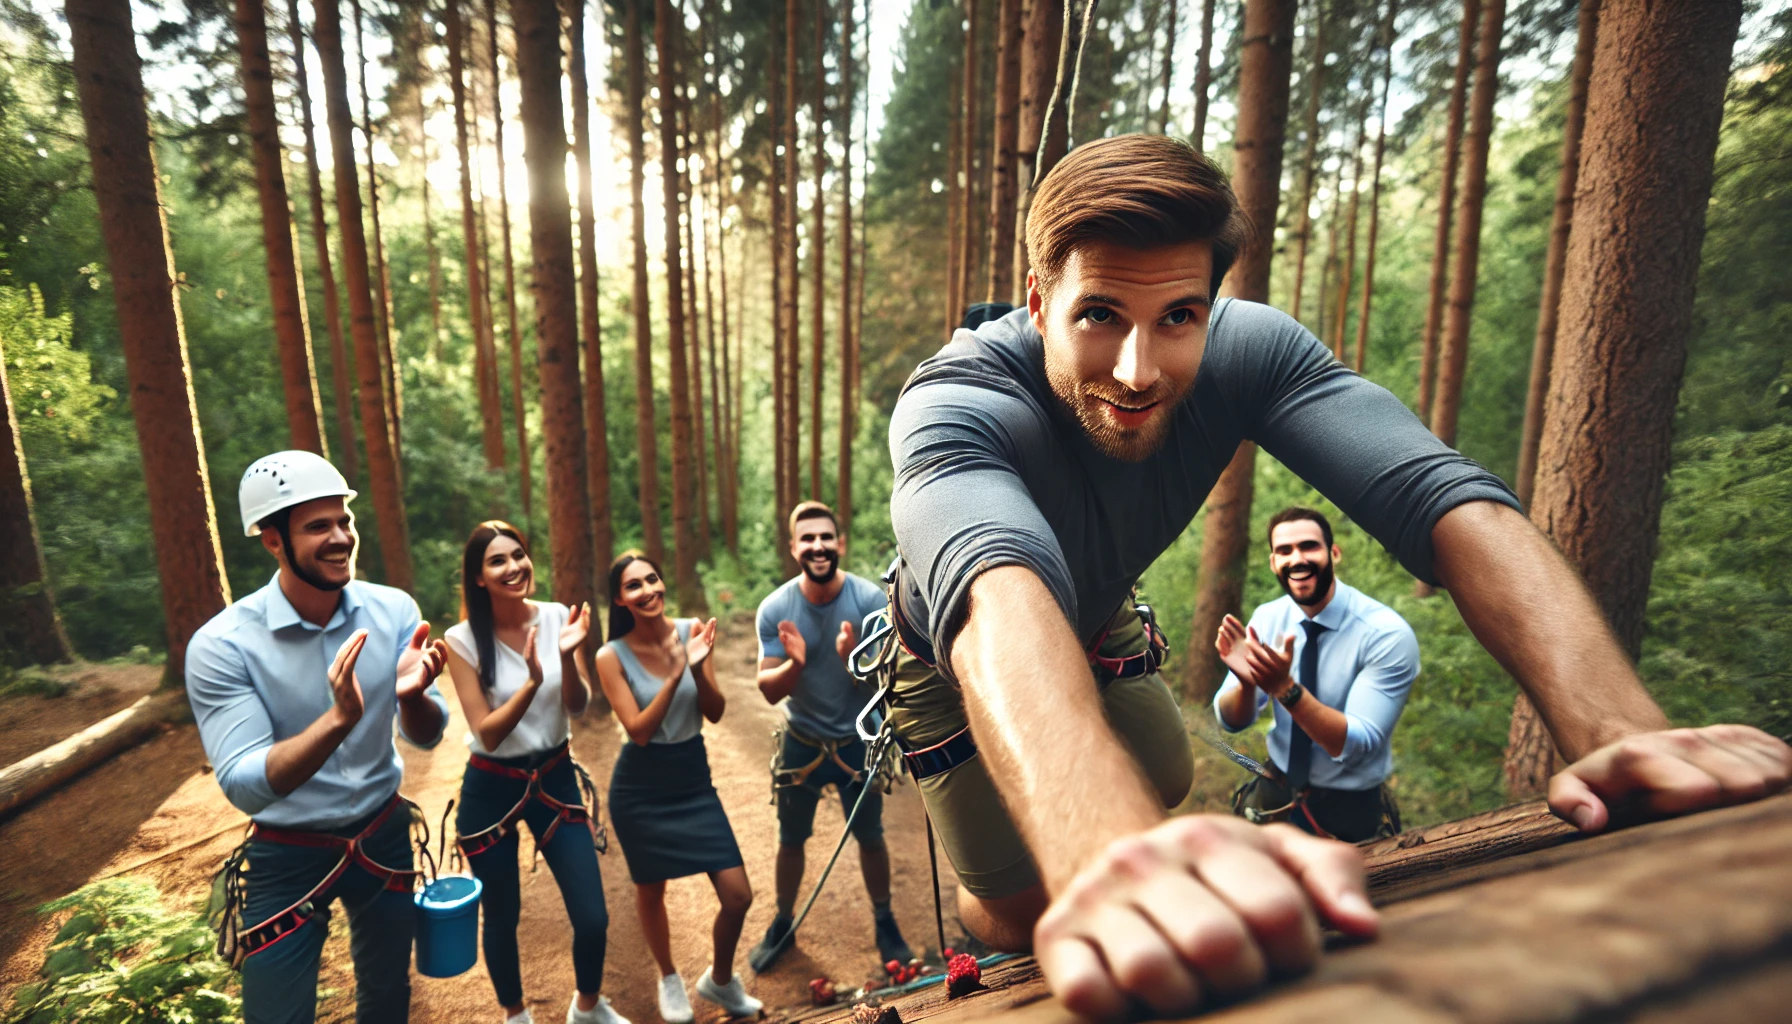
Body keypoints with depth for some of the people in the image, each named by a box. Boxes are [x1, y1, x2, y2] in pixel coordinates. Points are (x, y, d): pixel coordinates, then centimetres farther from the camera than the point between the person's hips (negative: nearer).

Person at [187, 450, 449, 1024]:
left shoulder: (394, 610, -12)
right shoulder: (222, 645, -20)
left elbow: (426, 736, -9)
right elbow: (245, 787, -24)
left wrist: (411, 695, -32)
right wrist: (340, 717, -41)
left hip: (384, 837, 3)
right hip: (288, 857, -3)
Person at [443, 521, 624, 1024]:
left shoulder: (558, 616, -8)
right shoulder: (463, 639, -15)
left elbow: (578, 705, -8)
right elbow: (487, 733, -16)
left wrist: (567, 657, -27)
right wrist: (532, 682, -32)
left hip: (556, 777, 2)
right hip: (492, 790, -2)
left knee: (593, 917, 3)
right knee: (502, 918, 15)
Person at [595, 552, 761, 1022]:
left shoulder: (692, 631, -8)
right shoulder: (612, 657, -15)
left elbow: (715, 713, -6)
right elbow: (639, 730, -17)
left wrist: (699, 667, -24)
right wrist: (674, 675, -29)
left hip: (694, 779, 2)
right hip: (641, 789, -2)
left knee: (738, 897, 1)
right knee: (651, 892, 17)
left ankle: (720, 980, 32)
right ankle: (670, 980, 48)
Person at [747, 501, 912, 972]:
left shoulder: (870, 599, -19)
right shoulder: (775, 609, -16)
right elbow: (769, 690, -13)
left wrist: (852, 657, -37)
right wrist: (794, 664, -34)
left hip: (857, 741, -1)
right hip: (801, 743, 1)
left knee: (870, 838, 15)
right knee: (791, 840, 19)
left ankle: (884, 924, 39)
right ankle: (782, 925, 43)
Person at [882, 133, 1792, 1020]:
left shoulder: (1247, 352, -25)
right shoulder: (951, 407, -38)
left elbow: (1442, 497, -36)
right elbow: (998, 595, -58)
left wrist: (1617, 731, -51)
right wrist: (1105, 846, -76)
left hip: (1093, 634, 4)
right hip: (958, 657, -3)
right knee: (1021, 914, 0)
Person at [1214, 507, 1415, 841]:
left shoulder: (1389, 634, -22)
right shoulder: (1266, 618, -10)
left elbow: (1356, 746, -28)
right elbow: (1231, 721, -10)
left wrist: (1285, 688, -42)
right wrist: (1246, 681, -32)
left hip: (1351, 811, -3)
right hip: (1274, 794, 3)